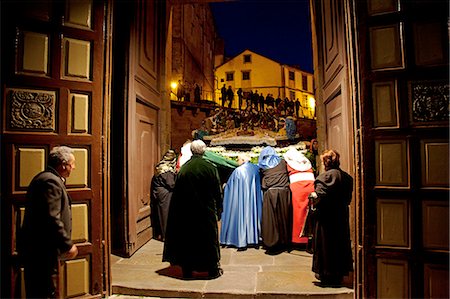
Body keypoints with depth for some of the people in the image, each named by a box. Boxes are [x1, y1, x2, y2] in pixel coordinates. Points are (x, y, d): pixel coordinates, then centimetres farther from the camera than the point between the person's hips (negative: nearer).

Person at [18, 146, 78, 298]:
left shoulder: (44, 178, 15)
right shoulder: (51, 181, -19)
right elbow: (52, 219, -26)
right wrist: (68, 245, -18)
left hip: (35, 247, 11)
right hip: (42, 250, -11)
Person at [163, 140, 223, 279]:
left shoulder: (182, 169, -2)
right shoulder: (210, 168, -11)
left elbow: (177, 193, 3)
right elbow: (218, 191, -6)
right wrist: (218, 210, 5)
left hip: (186, 212, 3)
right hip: (206, 212, -2)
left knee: (186, 238, 15)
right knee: (209, 239, 11)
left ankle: (187, 270, 24)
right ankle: (213, 270, 21)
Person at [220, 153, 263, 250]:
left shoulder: (238, 171, -10)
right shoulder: (257, 169, 1)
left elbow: (229, 184, 2)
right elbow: (260, 185, 10)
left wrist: (225, 186, 20)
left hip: (241, 199, -4)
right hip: (254, 199, 4)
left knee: (242, 217, 3)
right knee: (253, 215, 12)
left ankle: (242, 242, 5)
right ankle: (255, 239, 17)